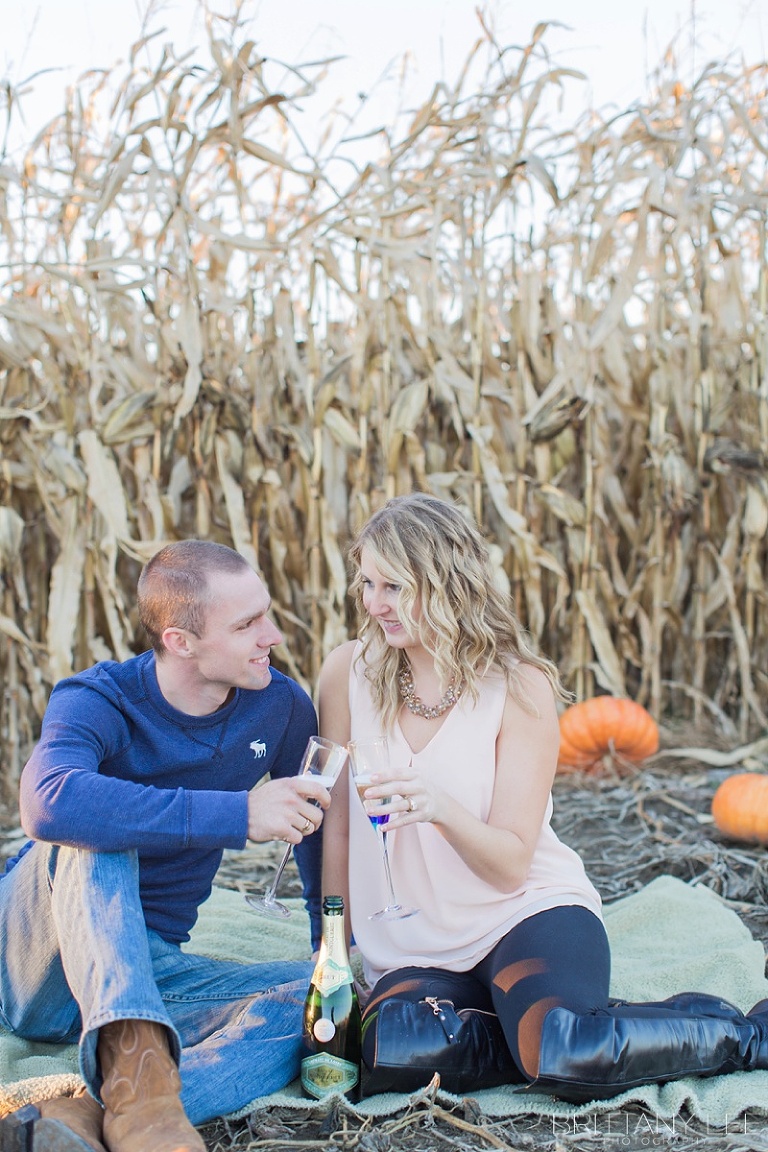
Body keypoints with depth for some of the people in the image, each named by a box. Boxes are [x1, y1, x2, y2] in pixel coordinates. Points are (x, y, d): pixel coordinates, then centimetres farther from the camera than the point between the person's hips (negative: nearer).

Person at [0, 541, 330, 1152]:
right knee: (97, 831, -32)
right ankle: (136, 1074, -48)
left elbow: (322, 830, 13)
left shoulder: (281, 707, -3)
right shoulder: (97, 701, -18)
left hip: (148, 967, 4)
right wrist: (238, 814, -40)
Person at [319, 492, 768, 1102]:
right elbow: (338, 823, 5)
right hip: (416, 952, 2)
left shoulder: (520, 687, -8)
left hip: (529, 913, -2)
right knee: (392, 1056, -32)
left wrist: (442, 809, -30)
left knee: (563, 1059, -32)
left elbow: (511, 863, -11)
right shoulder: (349, 672, -2)